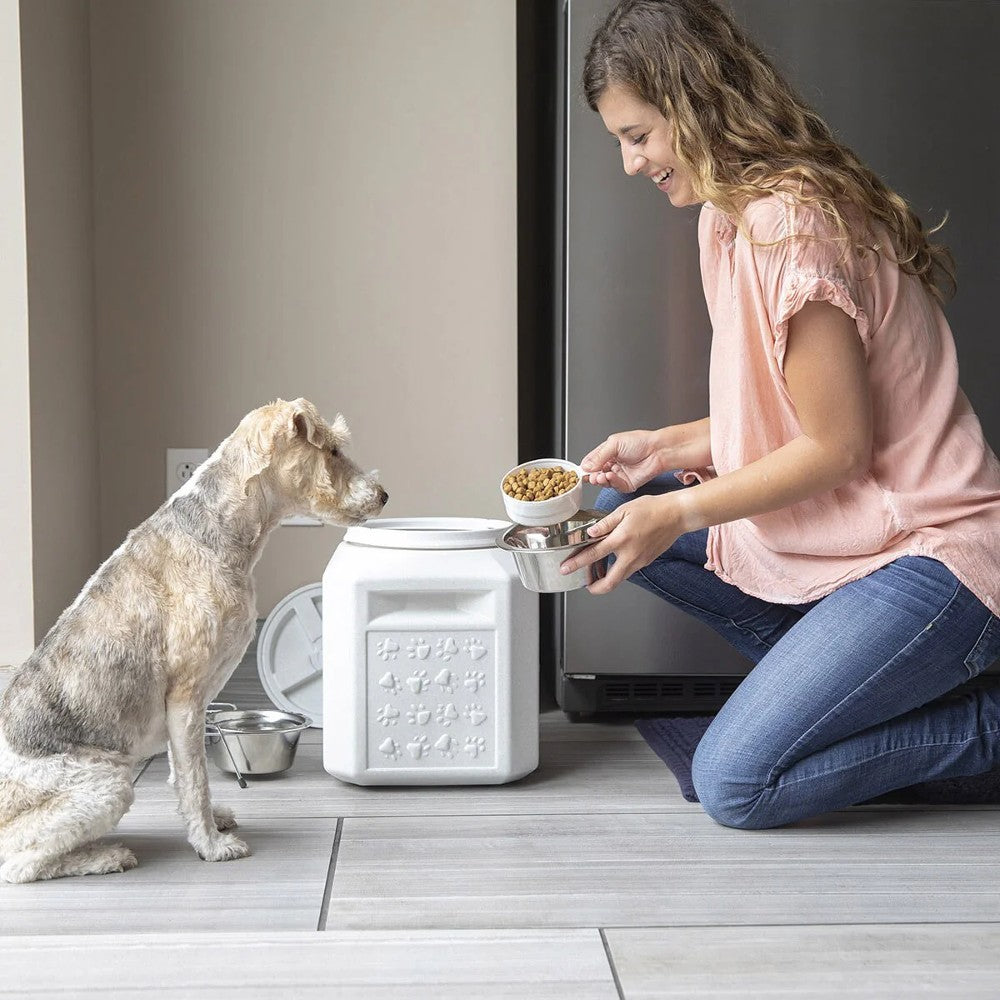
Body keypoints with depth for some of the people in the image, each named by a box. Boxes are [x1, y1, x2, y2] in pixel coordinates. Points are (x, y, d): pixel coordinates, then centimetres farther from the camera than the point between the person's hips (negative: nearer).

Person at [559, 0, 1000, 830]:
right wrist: (670, 447, 3)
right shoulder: (731, 215, 9)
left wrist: (680, 512, -15)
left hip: (931, 556, -10)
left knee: (735, 784, -15)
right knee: (618, 513, 6)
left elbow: (839, 447, -19)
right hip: (830, 538, 10)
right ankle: (825, 673, 7)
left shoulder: (788, 223, -21)